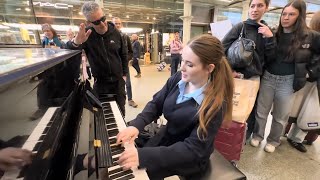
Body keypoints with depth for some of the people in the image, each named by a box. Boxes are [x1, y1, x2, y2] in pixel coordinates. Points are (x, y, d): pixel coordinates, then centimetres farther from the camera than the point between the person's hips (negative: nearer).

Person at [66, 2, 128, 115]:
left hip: (118, 81, 1)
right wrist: (75, 42, -39)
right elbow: (67, 47, -15)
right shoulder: (87, 34, -10)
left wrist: (124, 74, 5)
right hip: (100, 83, -1)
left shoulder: (115, 32, -4)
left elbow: (124, 54, 5)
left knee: (120, 111, 12)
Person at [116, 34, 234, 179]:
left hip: (190, 158, -5)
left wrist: (143, 156, -37)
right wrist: (136, 125, -21)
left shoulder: (215, 105, -29)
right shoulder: (178, 79, -11)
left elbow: (193, 149, -29)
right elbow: (156, 104, -4)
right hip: (166, 137, 5)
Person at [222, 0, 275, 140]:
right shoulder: (241, 27, -6)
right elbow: (222, 48, -11)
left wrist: (270, 38, -10)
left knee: (251, 108, 15)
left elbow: (269, 58, 2)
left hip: (256, 77, 5)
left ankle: (246, 136, 39)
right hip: (239, 76, -5)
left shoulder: (267, 30, 9)